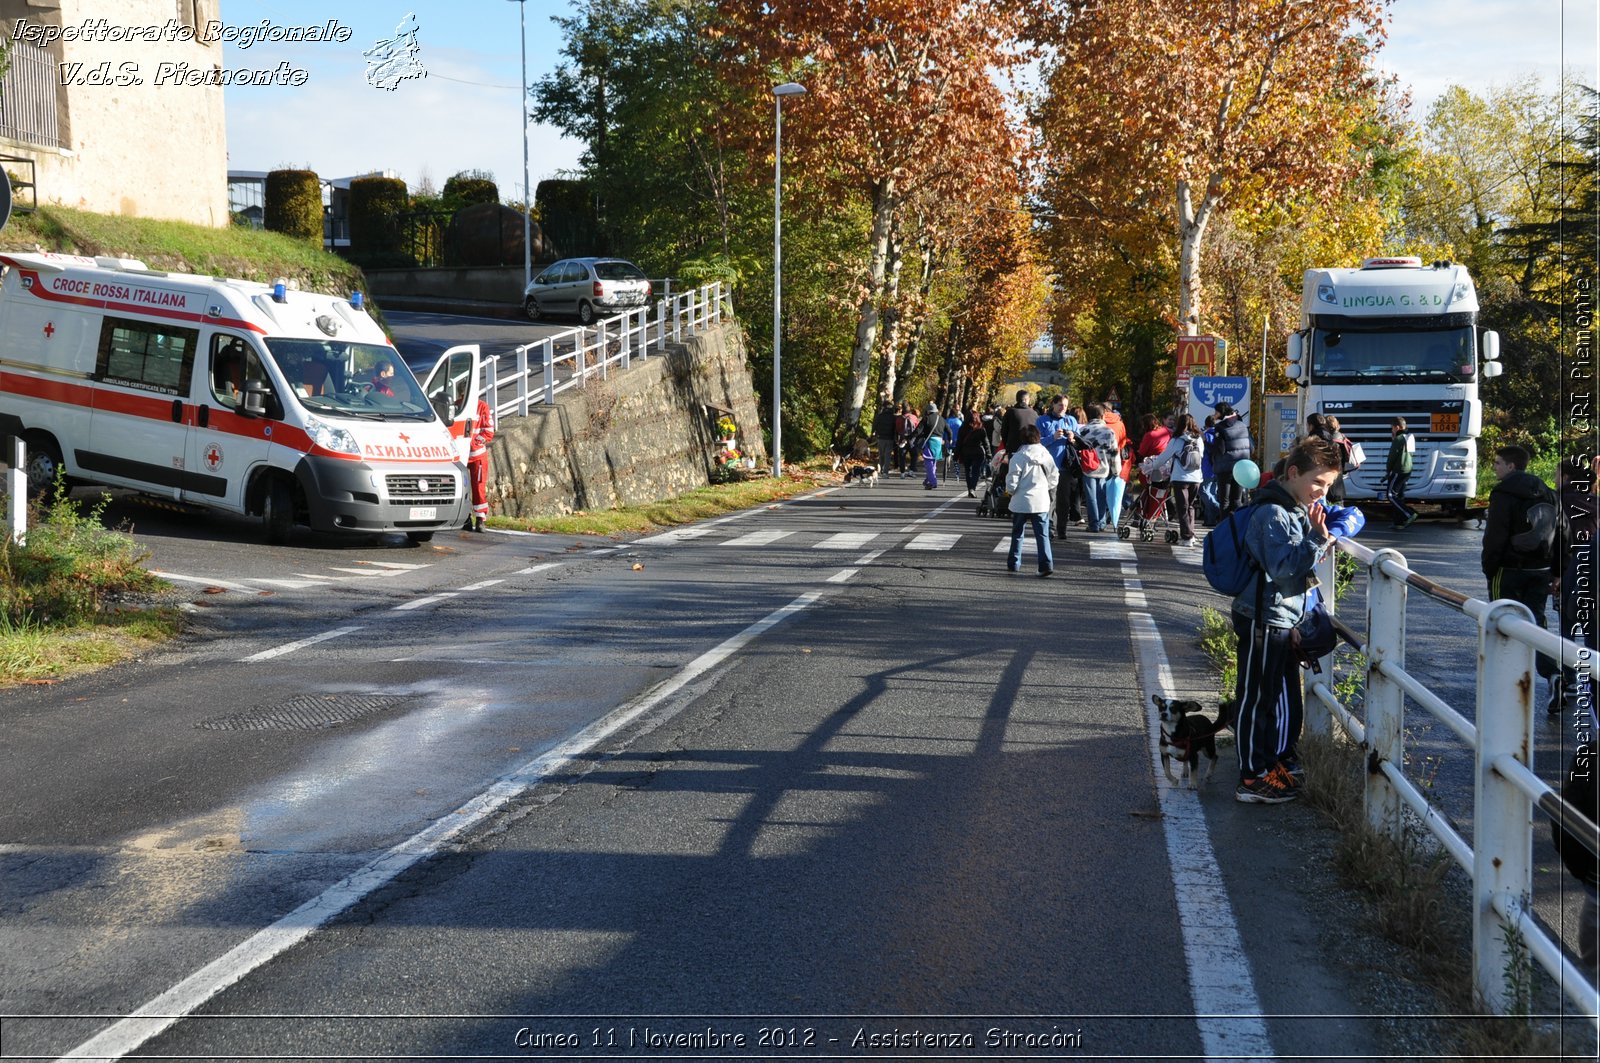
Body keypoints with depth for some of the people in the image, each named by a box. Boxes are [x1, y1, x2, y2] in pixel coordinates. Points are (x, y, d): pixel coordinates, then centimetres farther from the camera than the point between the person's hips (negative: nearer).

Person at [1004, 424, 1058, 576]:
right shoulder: (1045, 455, 1)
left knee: (1017, 533, 13)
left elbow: (1012, 481, -10)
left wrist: (1010, 491, 10)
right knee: (1042, 534, 1)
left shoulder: (1018, 457, -10)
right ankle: (1046, 564, -10)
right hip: (1042, 502, 2)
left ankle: (1013, 563, 19)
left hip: (1021, 502, -2)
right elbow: (1054, 477, 6)